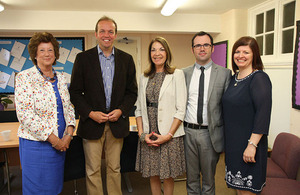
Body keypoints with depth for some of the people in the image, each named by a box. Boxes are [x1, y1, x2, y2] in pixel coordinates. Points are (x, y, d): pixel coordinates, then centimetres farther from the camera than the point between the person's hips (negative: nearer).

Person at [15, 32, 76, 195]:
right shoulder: (24, 78, -8)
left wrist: (69, 134, -5)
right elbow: (24, 114, -16)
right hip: (35, 143, -5)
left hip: (61, 143, 5)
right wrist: (52, 138, -16)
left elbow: (68, 107, 10)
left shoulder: (60, 78, 9)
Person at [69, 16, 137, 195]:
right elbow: (75, 92, 0)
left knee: (114, 168, 14)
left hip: (117, 123, 2)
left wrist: (121, 111, -8)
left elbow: (132, 92, 7)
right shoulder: (83, 58, 1)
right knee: (93, 170, 7)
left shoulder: (126, 59, 6)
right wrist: (90, 113, -12)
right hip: (92, 123, -1)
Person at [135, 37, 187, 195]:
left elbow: (180, 110, -7)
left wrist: (168, 135, -13)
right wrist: (142, 133, -2)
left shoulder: (177, 75, -2)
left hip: (169, 136, -3)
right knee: (152, 175, 13)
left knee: (168, 176, 8)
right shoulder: (144, 77, 11)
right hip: (148, 136, 4)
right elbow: (139, 108, 10)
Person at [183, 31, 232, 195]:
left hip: (211, 133, -2)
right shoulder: (184, 73, 5)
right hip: (188, 132, 2)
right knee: (191, 177, 17)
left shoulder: (224, 73, -1)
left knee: (208, 178, 15)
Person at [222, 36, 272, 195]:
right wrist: (228, 141, 15)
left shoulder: (259, 78, -13)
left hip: (248, 144, -7)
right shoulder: (234, 78, 10)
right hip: (232, 142, 7)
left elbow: (263, 113, -20)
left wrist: (252, 144, -24)